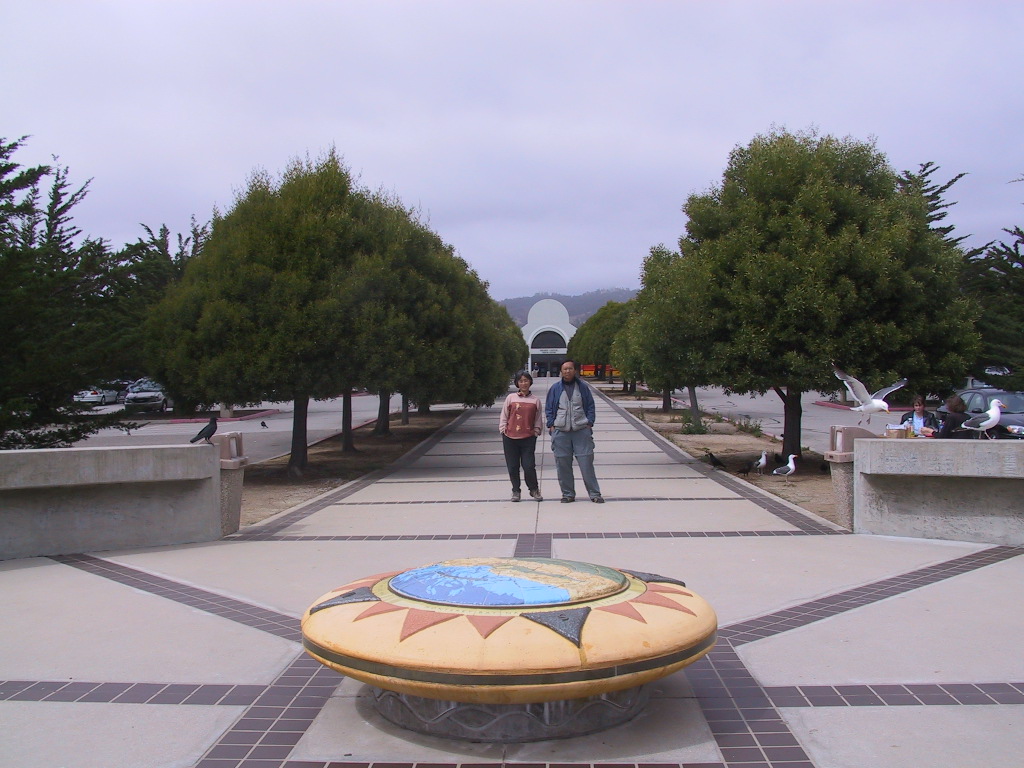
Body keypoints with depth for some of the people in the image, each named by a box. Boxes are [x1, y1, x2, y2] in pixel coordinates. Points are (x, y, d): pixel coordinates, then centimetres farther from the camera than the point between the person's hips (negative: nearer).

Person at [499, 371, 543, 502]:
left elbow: (538, 418, 10)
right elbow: (504, 416, 9)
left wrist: (536, 431, 1)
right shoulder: (511, 398, 5)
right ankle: (516, 491, 22)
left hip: (528, 438, -1)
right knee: (513, 467, 6)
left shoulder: (535, 400, 6)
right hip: (510, 437, 1)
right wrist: (503, 429, 2)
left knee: (529, 466, -6)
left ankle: (534, 489, 16)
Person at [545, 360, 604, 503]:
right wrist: (551, 425, 2)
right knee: (563, 464, 2)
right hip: (560, 431, 1)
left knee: (586, 462, -3)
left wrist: (589, 423, 1)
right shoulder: (555, 388, 8)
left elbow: (590, 406, 11)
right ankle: (568, 494, 14)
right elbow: (549, 408, 12)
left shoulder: (583, 386, 7)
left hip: (582, 430, -1)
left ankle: (595, 494, 6)